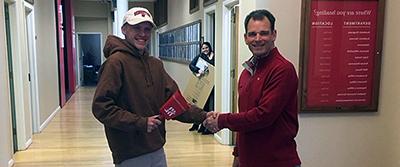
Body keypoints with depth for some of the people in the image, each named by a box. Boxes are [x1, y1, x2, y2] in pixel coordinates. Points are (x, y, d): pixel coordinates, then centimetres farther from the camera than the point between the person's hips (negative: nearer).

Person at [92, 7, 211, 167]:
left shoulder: (155, 64, 9)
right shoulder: (116, 61, -12)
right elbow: (101, 107, -18)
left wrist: (203, 116, -7)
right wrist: (140, 123, -20)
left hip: (157, 149, 7)